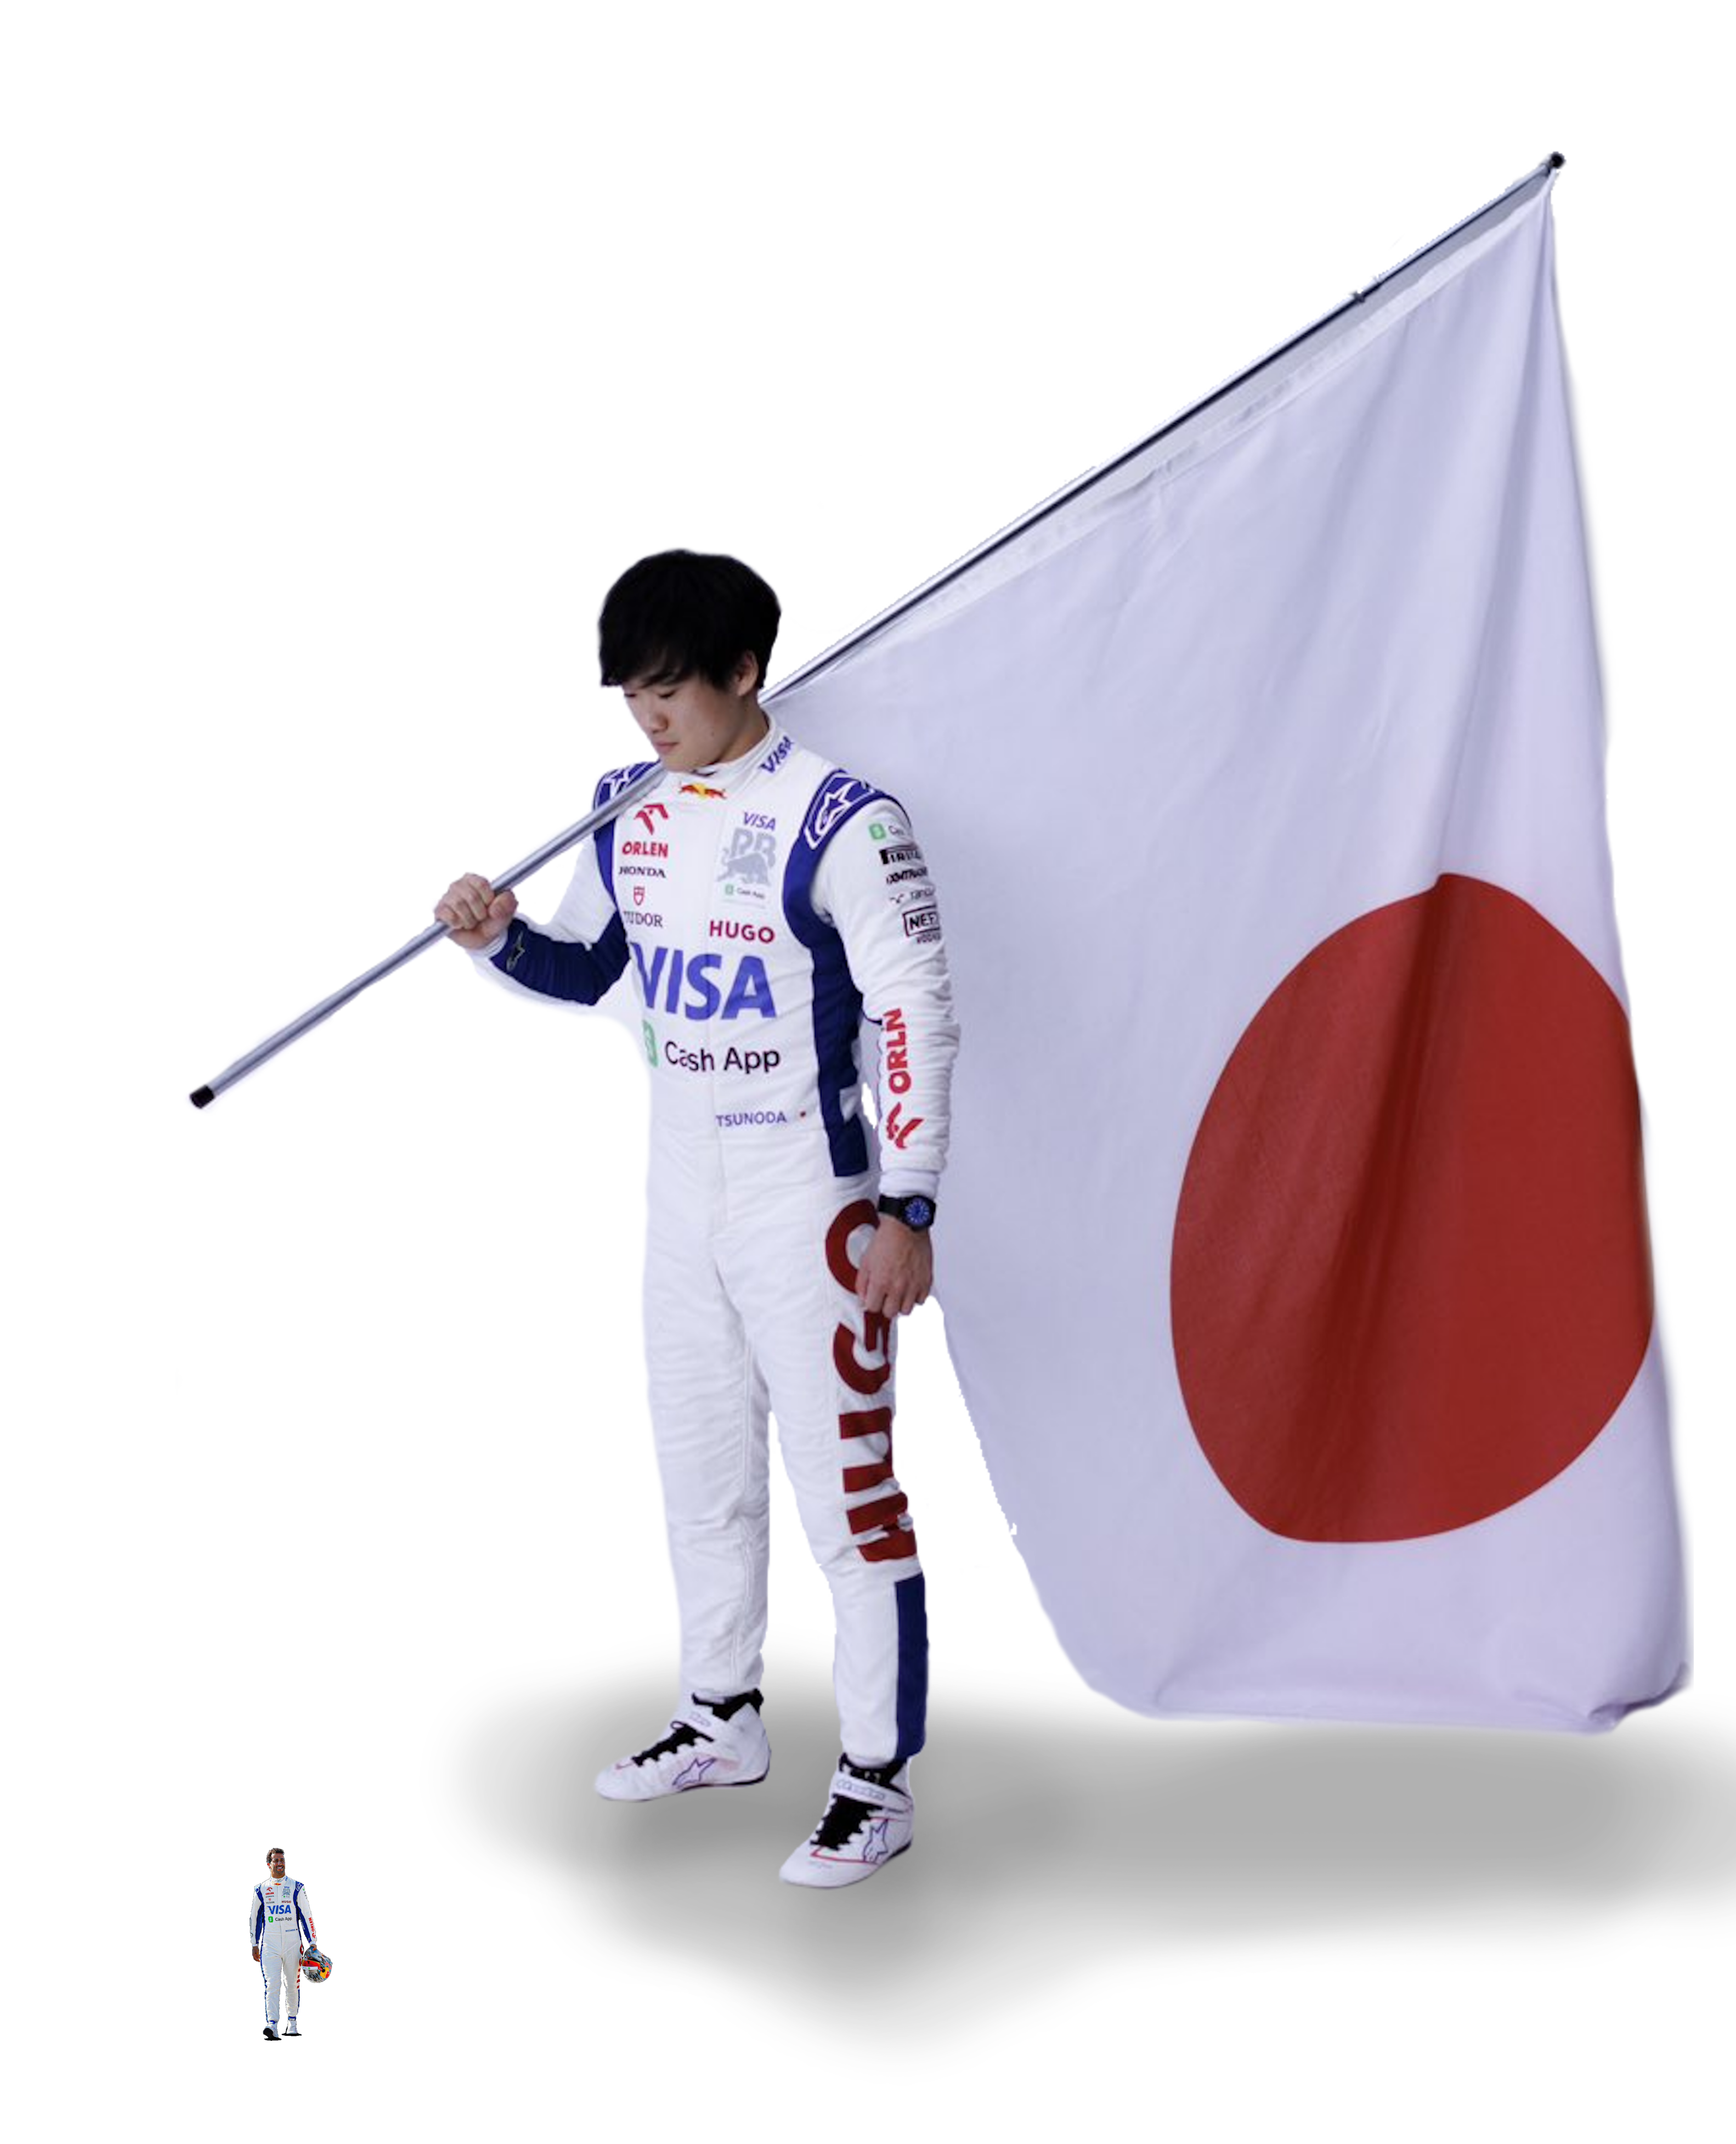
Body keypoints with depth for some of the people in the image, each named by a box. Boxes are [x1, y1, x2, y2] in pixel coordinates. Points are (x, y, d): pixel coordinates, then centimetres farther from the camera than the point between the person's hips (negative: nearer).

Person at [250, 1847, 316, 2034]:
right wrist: (255, 1945, 13)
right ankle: (272, 2025, -21)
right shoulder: (261, 1890, 8)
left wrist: (312, 1943, 0)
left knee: (292, 1985, 6)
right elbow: (254, 1918, 16)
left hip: (292, 1943, 0)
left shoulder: (295, 1888, 5)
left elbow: (307, 1916, 5)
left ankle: (291, 2021, 22)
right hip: (270, 1945, 0)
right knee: (272, 1984, -13)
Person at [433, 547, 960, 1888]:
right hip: (679, 1195, 7)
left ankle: (879, 1778, 4)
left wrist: (906, 1210, -19)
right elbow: (586, 966, 17)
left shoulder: (838, 820, -18)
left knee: (846, 1491, -4)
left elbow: (917, 1016, -17)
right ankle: (722, 1720, 34)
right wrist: (500, 936, -5)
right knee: (702, 1472, 18)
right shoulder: (629, 810, 4)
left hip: (805, 1203, -7)